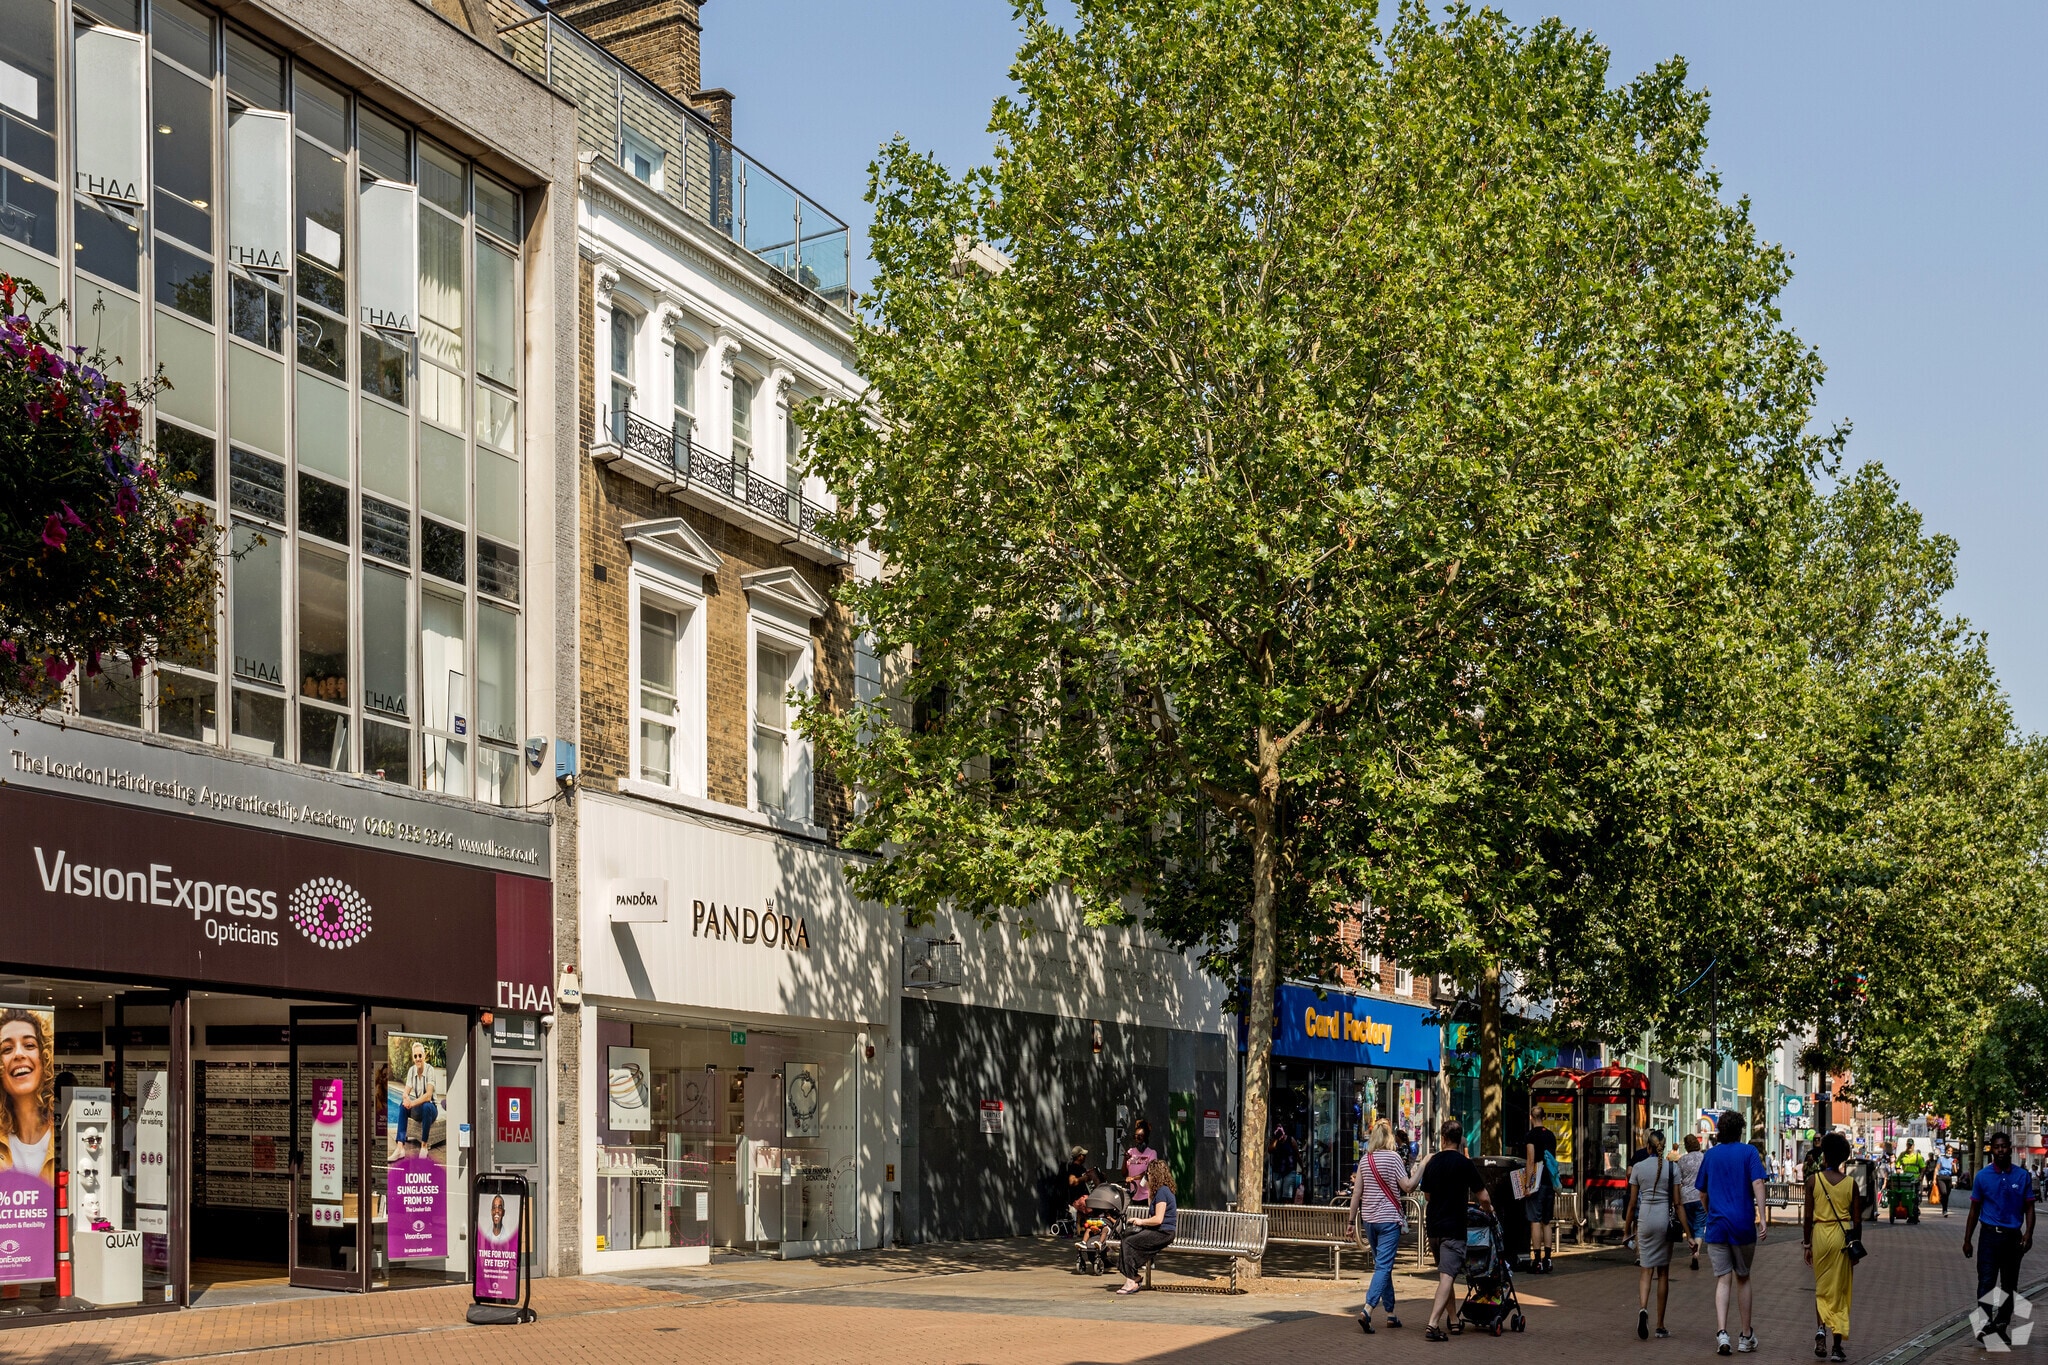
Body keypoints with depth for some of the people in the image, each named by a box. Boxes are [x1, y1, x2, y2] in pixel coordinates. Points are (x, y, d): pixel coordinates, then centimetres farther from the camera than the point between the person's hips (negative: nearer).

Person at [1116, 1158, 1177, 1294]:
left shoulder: (1162, 1192, -16)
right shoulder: (1163, 1190, 17)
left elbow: (1158, 1219, -22)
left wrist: (1141, 1221, -8)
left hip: (1163, 1233, -10)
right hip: (1161, 1232, 10)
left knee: (1128, 1242, -14)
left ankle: (1131, 1282, -13)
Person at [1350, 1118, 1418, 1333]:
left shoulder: (1365, 1160, 7)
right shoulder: (1393, 1157, -7)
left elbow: (1356, 1192, 7)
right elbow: (1407, 1186, -11)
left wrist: (1352, 1221, 11)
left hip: (1369, 1219, 5)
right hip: (1389, 1219, -5)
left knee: (1382, 1265, 16)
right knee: (1383, 1266, -7)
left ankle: (1390, 1313, 19)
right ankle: (1367, 1310, -23)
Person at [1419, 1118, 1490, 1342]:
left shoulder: (1432, 1162, 6)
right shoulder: (1464, 1164, -10)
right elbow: (1483, 1197, -7)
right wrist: (1488, 1209, 15)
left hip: (1433, 1226, 6)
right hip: (1454, 1227, -6)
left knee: (1445, 1274, 21)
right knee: (1447, 1276, -11)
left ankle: (1451, 1317, 32)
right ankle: (1433, 1325, -22)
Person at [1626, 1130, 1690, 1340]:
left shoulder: (1638, 1167, 0)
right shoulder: (1672, 1167, -2)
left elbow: (1632, 1203, 3)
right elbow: (1677, 1203, -3)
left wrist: (1627, 1228, 12)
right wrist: (1687, 1230, 0)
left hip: (1644, 1218, 0)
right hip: (1665, 1219, 0)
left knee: (1647, 1270, 4)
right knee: (1663, 1272, 9)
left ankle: (1643, 1309, -25)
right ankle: (1660, 1326, 14)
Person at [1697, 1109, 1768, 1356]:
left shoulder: (1710, 1155, 8)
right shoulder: (1748, 1152, 0)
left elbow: (1702, 1194, 15)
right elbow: (1757, 1183, -14)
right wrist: (1762, 1218, -17)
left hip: (1716, 1225, 1)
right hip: (1743, 1224, -1)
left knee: (1723, 1280, 1)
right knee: (1742, 1279, 12)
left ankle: (1721, 1332, -17)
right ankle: (1746, 1337, 18)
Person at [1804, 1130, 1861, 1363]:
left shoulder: (1813, 1180, -4)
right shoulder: (1851, 1184, 0)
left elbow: (1808, 1217, -3)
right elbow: (1857, 1220, 2)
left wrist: (1807, 1244, 7)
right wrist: (1856, 1247, 13)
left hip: (1820, 1234, -1)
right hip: (1843, 1236, 1)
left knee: (1821, 1288, 15)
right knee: (1839, 1290, 7)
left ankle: (1821, 1328, -9)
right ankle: (1838, 1344, 6)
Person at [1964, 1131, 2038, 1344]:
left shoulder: (2022, 1176, 2)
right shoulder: (1982, 1176, 1)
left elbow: (2029, 1207, 4)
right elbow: (1975, 1209, 7)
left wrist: (2028, 1234, -11)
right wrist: (1967, 1240, 5)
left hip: (2013, 1237, 1)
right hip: (1990, 1236, -1)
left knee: (2009, 1285, 8)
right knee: (1986, 1282, -10)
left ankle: (2001, 1327, 18)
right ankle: (1985, 1323, -8)